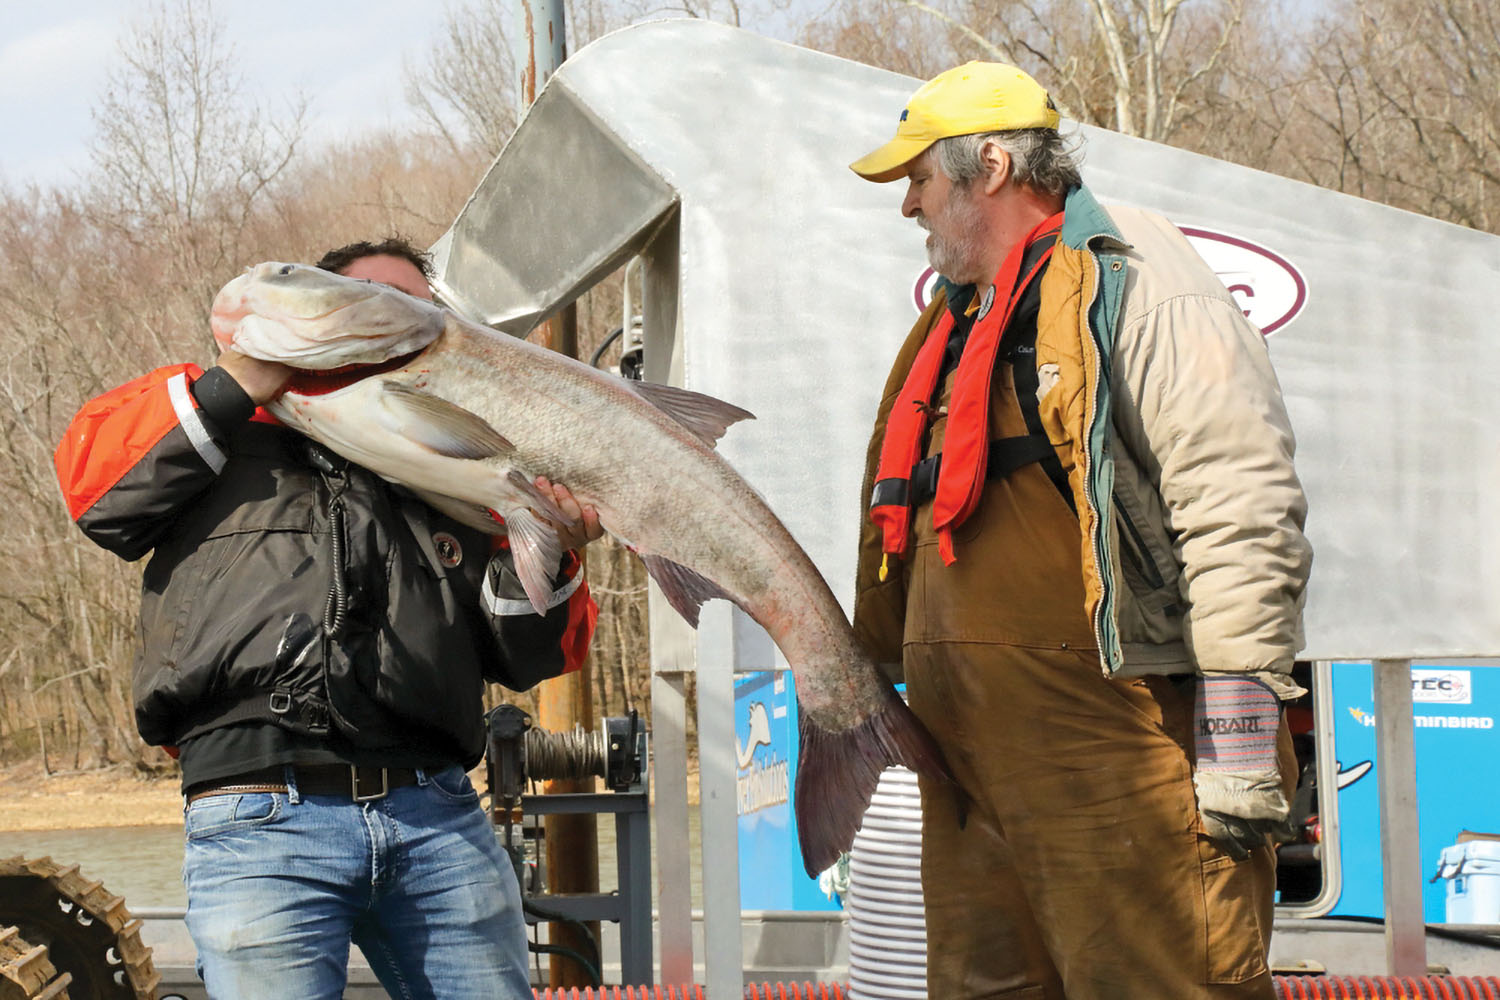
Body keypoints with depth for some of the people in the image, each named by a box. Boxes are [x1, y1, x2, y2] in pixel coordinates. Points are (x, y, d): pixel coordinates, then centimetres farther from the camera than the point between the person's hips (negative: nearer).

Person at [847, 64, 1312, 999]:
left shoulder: (1135, 287, -7)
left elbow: (1240, 516, -15)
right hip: (974, 779, 9)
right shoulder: (958, 327, 23)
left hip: (1118, 769, -9)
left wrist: (1240, 747, -20)